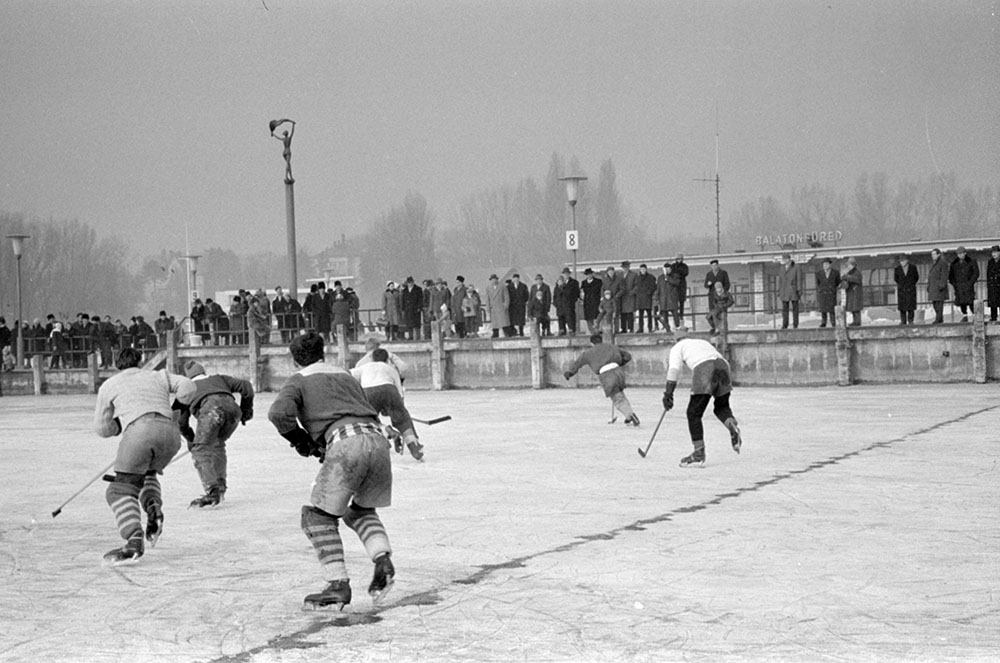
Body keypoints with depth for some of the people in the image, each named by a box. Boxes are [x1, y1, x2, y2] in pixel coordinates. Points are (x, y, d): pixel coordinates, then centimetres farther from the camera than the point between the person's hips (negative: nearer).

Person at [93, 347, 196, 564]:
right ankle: (153, 508, 1)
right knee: (147, 475, 29)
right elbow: (188, 387, 17)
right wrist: (172, 408, 33)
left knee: (123, 489, 0)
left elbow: (102, 428, 26)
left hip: (138, 432, -4)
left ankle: (134, 542, -20)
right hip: (170, 431, 4)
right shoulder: (158, 376, 31)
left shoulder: (109, 385, 25)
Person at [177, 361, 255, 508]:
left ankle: (213, 491, -17)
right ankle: (220, 486, 20)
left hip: (211, 409, -4)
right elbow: (245, 386, 27)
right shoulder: (219, 379, 39)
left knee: (200, 450, 0)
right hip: (232, 407, 4)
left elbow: (181, 422, 32)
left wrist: (191, 440, 47)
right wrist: (246, 410, 39)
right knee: (217, 444, 27)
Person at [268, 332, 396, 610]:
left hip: (345, 443, -6)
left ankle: (339, 585, -1)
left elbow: (279, 412, -4)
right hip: (377, 439, 6)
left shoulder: (299, 381, 16)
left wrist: (300, 440, 13)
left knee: (318, 516, 8)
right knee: (360, 510, 26)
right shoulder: (346, 376, 35)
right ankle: (383, 561, 2)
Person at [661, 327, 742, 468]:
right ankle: (732, 425, -8)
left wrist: (668, 393, 1)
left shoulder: (678, 347, 22)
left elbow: (674, 369, 4)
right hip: (722, 366, 5)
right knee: (721, 407, 25)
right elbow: (725, 362, 27)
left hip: (704, 372, -5)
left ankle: (698, 455, 4)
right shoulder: (703, 342, 37)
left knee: (694, 413, 5)